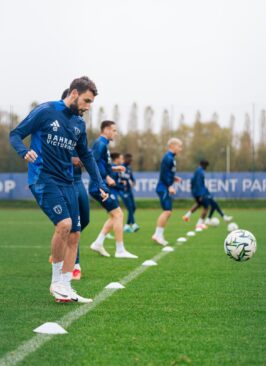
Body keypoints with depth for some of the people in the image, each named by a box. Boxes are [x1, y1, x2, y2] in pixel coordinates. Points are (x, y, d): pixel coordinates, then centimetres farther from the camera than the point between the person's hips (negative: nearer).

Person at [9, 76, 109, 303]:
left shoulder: (79, 124, 13)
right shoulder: (45, 111, -6)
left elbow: (86, 156, 23)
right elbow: (15, 134, -4)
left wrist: (100, 184, 16)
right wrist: (25, 151, -25)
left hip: (66, 182, 7)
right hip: (43, 179, -7)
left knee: (74, 234, 1)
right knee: (64, 224, -23)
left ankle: (65, 288, 10)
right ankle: (56, 282, -6)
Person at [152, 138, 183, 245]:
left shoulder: (171, 158, 16)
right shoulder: (168, 158, -14)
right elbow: (163, 174, -20)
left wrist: (174, 178, 12)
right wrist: (169, 186, -24)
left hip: (166, 189, 10)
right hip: (164, 188, -10)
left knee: (168, 212, 10)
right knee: (167, 211, -14)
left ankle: (159, 235, 14)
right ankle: (157, 234, -10)